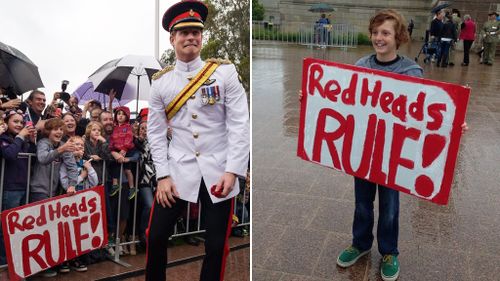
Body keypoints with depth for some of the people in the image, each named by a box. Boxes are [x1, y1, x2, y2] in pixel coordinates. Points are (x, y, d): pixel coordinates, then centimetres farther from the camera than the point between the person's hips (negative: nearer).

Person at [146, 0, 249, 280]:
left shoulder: (225, 72, -2)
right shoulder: (161, 82, 4)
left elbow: (240, 124, -6)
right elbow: (156, 132, 5)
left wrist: (232, 171, -13)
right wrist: (163, 176, -3)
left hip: (219, 172, -1)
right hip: (178, 172, 2)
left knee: (217, 246, 5)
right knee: (156, 237, 5)